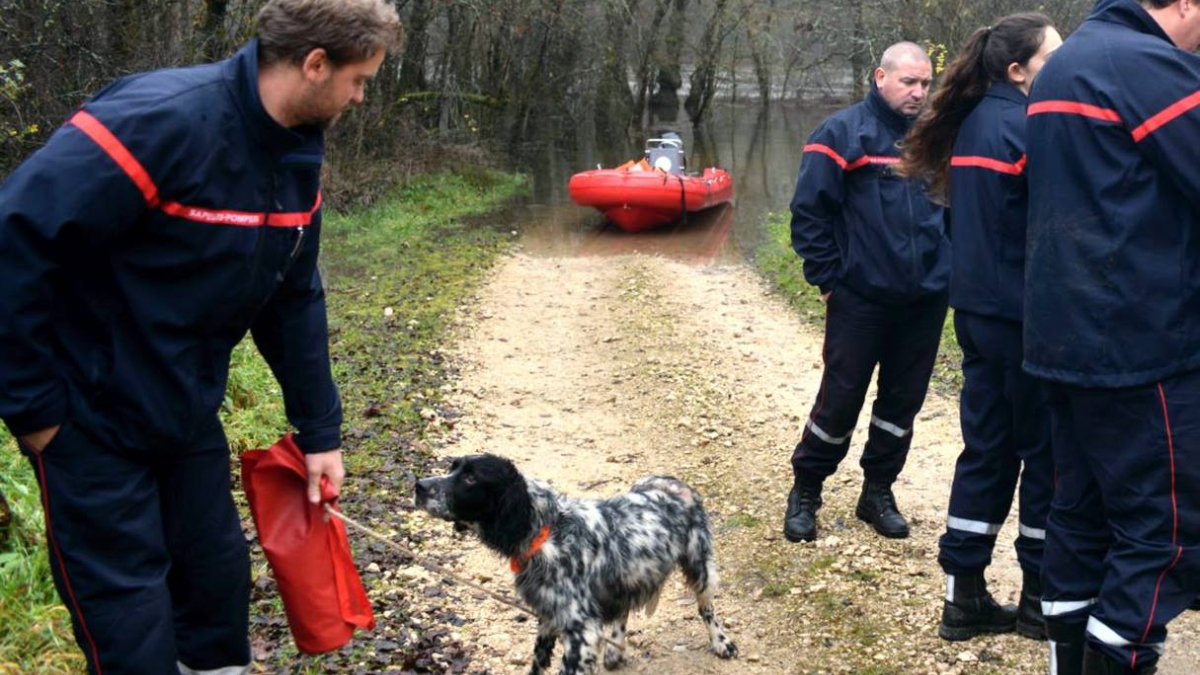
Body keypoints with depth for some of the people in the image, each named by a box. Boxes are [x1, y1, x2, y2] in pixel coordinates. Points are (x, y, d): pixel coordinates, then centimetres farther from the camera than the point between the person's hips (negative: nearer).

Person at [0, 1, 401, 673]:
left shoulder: (297, 155, -2)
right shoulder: (161, 121, -29)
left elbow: (294, 300, 8)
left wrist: (321, 432, 8)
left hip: (188, 411, 7)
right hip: (93, 417, -7)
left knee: (221, 580, 16)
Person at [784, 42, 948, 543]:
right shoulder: (844, 133, -7)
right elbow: (808, 211, -8)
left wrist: (949, 268, 11)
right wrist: (826, 277, -8)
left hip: (926, 300, 5)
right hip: (860, 299, -4)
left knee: (903, 400, 11)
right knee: (841, 398, 2)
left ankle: (878, 491, 26)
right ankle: (805, 492, 19)